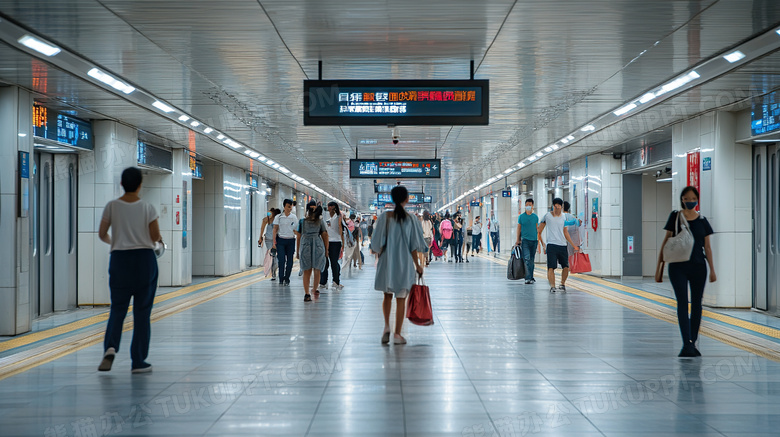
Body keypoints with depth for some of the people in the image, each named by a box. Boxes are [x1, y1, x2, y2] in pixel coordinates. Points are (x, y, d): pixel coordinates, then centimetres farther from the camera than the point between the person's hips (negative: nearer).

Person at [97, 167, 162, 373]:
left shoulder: (112, 206, -1)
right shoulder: (147, 207, -5)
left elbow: (102, 235, 4)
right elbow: (156, 237, -5)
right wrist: (157, 241, 19)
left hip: (120, 258, 1)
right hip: (144, 258, -1)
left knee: (117, 308, 11)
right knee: (142, 311, 5)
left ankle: (110, 346, -14)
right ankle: (138, 362, 7)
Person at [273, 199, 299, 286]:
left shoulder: (294, 217, 5)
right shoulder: (279, 217, 1)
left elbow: (296, 230, 9)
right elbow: (275, 229, 1)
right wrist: (274, 241, -5)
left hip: (291, 240, 2)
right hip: (281, 240, -2)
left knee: (289, 261, 3)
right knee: (281, 260, -10)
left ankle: (287, 279, 13)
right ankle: (281, 279, -4)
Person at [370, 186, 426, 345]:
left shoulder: (385, 217, -6)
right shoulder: (411, 220, -7)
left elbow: (378, 244, -3)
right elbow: (413, 247, -5)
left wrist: (379, 260, 14)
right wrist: (417, 265, 6)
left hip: (387, 263, 1)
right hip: (405, 264, -1)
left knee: (387, 296, 18)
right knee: (401, 299, 8)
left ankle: (387, 326, 0)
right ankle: (397, 334, 8)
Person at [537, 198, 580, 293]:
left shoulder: (563, 217, 12)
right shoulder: (547, 216, 0)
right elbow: (539, 232, 7)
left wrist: (574, 245, 23)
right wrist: (542, 243, -2)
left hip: (563, 245, 4)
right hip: (551, 245, -4)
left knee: (566, 267, 1)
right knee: (551, 267, -11)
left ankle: (562, 284, 18)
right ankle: (552, 286, -9)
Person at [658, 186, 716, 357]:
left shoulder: (702, 221, 6)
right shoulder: (675, 217, 1)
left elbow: (707, 247, 8)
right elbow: (667, 240, 4)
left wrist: (712, 270, 6)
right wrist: (660, 261, 1)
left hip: (698, 266, 3)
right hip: (678, 266, -2)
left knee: (696, 304, 8)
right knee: (682, 303, -9)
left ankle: (693, 342, 19)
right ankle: (687, 343, -14)